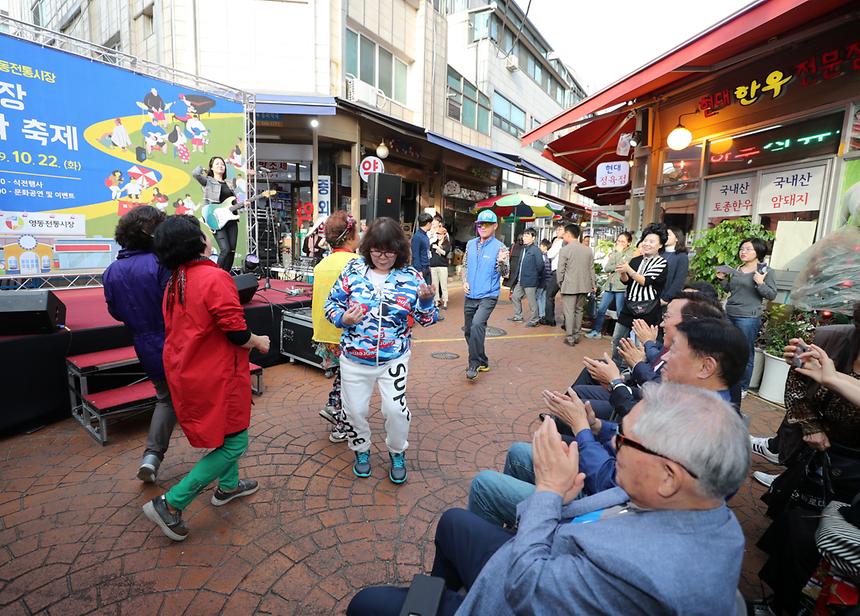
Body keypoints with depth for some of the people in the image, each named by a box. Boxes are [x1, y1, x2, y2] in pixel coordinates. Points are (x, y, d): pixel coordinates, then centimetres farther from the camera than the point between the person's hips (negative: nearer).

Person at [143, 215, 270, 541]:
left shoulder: (174, 282, 5)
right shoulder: (215, 278, -21)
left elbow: (177, 330, 14)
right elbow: (237, 334, -23)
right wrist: (259, 341, -2)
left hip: (186, 372, 9)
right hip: (215, 377, -9)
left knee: (226, 435, 26)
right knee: (234, 443, 5)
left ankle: (228, 486, 41)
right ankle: (171, 503, 7)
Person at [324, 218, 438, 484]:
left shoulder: (410, 276, -5)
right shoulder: (354, 269, -4)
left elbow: (426, 319, -2)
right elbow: (332, 303, 2)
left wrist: (427, 299, -23)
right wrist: (343, 319, -19)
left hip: (394, 359, -1)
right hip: (355, 359, 1)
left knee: (396, 409, -2)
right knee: (354, 410, 12)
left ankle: (397, 454, 30)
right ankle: (361, 451, 42)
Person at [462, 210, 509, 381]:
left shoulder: (499, 247, -8)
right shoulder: (471, 244, 6)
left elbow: (504, 273, -10)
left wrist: (501, 261, -30)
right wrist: (464, 281, 0)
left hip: (488, 296, -6)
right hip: (470, 296, 6)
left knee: (477, 325, -26)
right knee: (468, 330, 12)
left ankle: (474, 364, -12)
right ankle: (482, 362, 31)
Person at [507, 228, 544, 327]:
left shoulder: (536, 250, -13)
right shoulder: (523, 249, 12)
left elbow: (540, 265, -18)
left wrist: (536, 275, -6)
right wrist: (518, 276, 10)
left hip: (530, 281, -9)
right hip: (520, 281, 9)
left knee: (532, 301, 1)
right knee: (515, 297, 17)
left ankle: (534, 320, 14)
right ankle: (518, 316, 31)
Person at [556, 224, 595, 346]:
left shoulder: (565, 250, -11)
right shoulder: (588, 250, 5)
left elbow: (560, 270, -8)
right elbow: (591, 269, 9)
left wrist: (560, 283, 5)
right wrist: (592, 284, 16)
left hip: (569, 286, -5)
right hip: (584, 286, 5)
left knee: (569, 312, 1)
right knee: (579, 310, 16)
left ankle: (570, 338, 3)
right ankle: (576, 335, 21)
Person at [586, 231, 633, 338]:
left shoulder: (630, 254, -3)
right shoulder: (614, 252, 14)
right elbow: (607, 268, 4)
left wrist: (619, 252, -8)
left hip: (621, 286, -6)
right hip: (610, 285, 6)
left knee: (620, 313, 0)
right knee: (601, 309, 9)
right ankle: (596, 331, 20)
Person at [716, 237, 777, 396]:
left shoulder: (765, 271, -5)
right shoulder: (737, 270, 11)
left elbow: (772, 295, -7)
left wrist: (760, 283, -22)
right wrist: (722, 279, 8)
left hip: (748, 318, -6)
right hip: (729, 315, 6)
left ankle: (742, 388, 14)